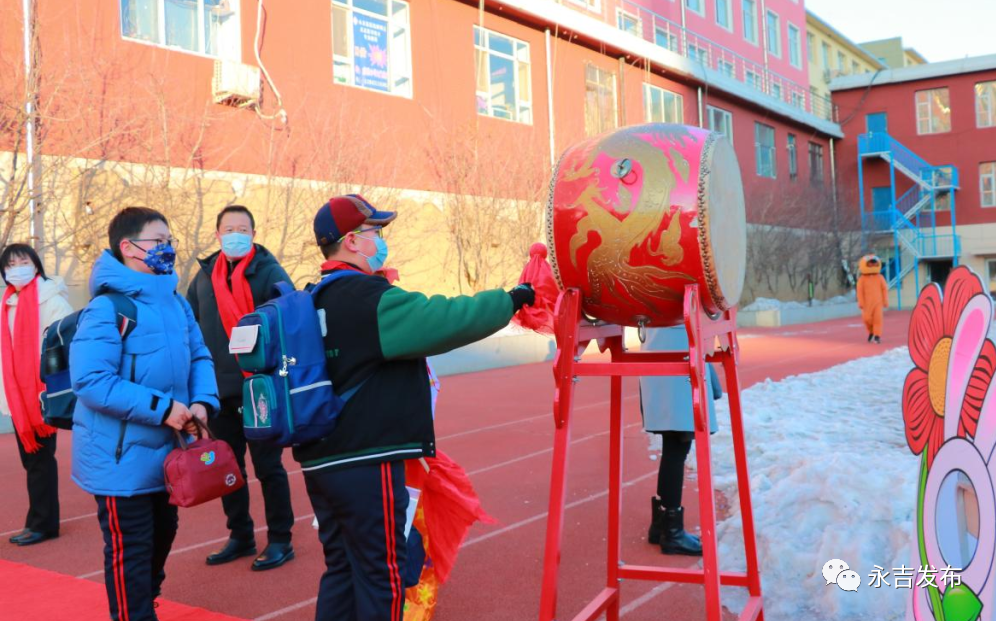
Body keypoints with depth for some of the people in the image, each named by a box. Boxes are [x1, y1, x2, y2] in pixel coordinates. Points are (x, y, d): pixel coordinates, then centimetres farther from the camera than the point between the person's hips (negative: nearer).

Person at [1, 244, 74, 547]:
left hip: (42, 396, -7)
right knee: (30, 459, 11)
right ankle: (41, 520, 20)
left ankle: (42, 523, 7)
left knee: (40, 459, -1)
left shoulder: (51, 300, -9)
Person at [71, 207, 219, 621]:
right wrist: (161, 408, -27)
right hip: (121, 456, -8)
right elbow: (90, 380, -26)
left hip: (166, 450, 8)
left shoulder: (176, 302, 5)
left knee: (162, 534, 24)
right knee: (130, 550, 4)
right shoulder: (107, 308, -20)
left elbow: (199, 356, 9)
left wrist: (202, 401, -11)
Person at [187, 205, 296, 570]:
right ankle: (240, 537, 29)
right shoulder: (206, 275, 9)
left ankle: (280, 540, 16)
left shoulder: (269, 272, -6)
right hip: (219, 390, 5)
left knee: (268, 467, 4)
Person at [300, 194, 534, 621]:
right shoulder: (371, 300, -17)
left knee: (341, 568, 18)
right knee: (380, 574, 2)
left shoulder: (312, 303, 12)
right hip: (365, 464, -9)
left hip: (322, 460, 9)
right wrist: (512, 300, -9)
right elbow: (448, 319, -21)